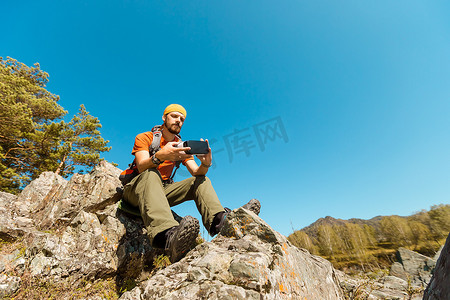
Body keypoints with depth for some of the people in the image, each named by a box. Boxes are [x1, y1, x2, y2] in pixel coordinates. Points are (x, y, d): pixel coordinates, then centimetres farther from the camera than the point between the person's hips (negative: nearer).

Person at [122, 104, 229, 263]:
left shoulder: (182, 146, 11)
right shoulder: (144, 138, 0)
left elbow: (196, 172, -3)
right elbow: (142, 167, -20)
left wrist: (205, 164, -27)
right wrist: (160, 156, -43)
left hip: (163, 190, 4)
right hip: (135, 189, -4)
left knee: (201, 180, -13)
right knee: (151, 174, -37)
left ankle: (218, 222, -42)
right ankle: (168, 235, -63)